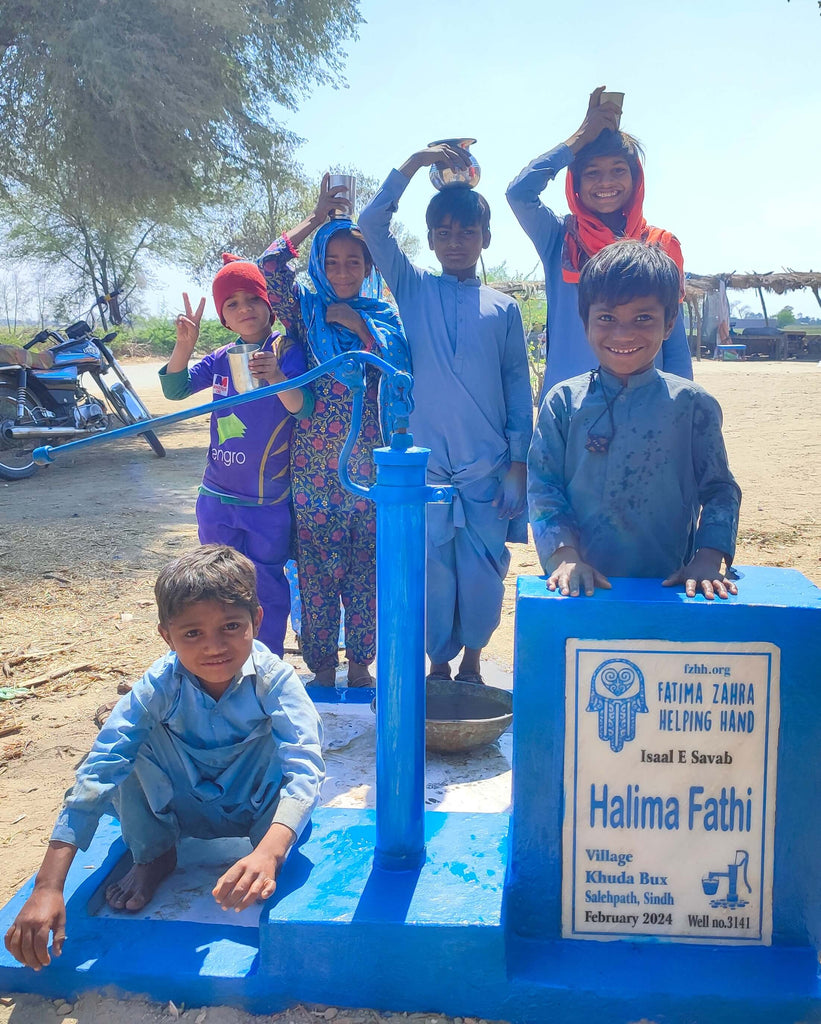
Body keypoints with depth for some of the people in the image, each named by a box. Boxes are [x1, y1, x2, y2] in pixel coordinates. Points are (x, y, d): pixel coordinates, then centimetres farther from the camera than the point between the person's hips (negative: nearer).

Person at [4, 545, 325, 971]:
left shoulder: (274, 678, -27)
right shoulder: (159, 687, -25)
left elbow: (304, 769, -39)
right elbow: (97, 773, -31)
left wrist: (268, 853, -57)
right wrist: (48, 886, -39)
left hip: (258, 808, -1)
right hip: (183, 810, 2)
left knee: (298, 736, -31)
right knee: (130, 738, -24)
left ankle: (267, 851, -8)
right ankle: (152, 856, -3)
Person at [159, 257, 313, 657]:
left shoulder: (287, 350, -7)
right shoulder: (222, 358, 7)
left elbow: (303, 408, -19)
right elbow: (175, 389, 3)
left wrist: (277, 377, -39)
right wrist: (184, 344, -14)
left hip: (270, 500, -4)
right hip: (218, 497, 5)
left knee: (266, 584, 4)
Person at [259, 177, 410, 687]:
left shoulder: (384, 315, 10)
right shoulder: (307, 311, 7)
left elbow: (399, 371, -4)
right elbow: (271, 263, -8)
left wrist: (359, 326, -11)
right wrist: (317, 217, -2)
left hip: (369, 462, 1)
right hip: (314, 464, -1)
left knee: (366, 565, 5)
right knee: (317, 564, 2)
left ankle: (360, 662, 18)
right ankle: (322, 664, 15)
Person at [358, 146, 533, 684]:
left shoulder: (504, 308, 8)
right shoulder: (413, 288, 8)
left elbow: (518, 387, 7)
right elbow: (372, 226, -3)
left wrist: (518, 463, 3)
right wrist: (416, 162, -9)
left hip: (488, 466, 0)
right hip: (425, 461, 0)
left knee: (483, 571, 3)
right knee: (432, 568, 4)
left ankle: (472, 661, 25)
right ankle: (439, 662, 23)